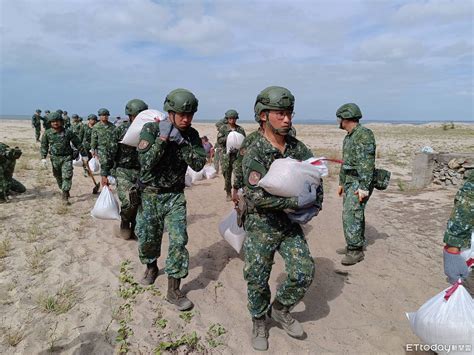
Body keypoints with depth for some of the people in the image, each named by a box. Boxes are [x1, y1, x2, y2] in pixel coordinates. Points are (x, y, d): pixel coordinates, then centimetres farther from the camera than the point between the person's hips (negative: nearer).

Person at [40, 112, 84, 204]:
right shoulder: (47, 133, 0)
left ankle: (65, 196, -9)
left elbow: (78, 143, 1)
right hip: (55, 158, 3)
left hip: (67, 157, -3)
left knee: (67, 176, -12)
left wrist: (84, 154, 1)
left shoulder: (68, 132, -5)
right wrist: (43, 157, -4)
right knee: (58, 177, 13)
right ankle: (65, 192, 32)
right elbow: (44, 146, 6)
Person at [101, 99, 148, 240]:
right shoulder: (120, 130, -4)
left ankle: (133, 230, 27)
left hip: (142, 173, 3)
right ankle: (124, 222, 10)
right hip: (123, 172, -3)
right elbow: (110, 153, -2)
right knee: (129, 201, -20)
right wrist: (104, 174, -3)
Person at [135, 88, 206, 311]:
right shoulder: (150, 130, -12)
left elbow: (199, 164, -13)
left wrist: (181, 142, -23)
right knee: (147, 238, 13)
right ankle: (151, 267, 45)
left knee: (178, 240, -7)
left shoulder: (191, 135, -4)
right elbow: (146, 163, -21)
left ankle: (173, 291, 6)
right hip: (150, 194, -1)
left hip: (175, 195, 1)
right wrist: (163, 138, -28)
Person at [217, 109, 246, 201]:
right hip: (226, 155, 0)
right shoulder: (223, 128, 5)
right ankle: (228, 193, 17)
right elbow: (219, 140, -2)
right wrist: (228, 137, -15)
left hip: (238, 155, 1)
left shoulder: (240, 129, 9)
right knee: (227, 175, 5)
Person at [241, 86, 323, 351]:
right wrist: (297, 201, -28)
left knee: (304, 273, 0)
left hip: (291, 224, 4)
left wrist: (313, 206, -10)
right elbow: (258, 197, -27)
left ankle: (280, 309, 29)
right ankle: (259, 323, 36)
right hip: (261, 227, -4)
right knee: (258, 281, 8)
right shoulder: (255, 154, -18)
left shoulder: (299, 148, -1)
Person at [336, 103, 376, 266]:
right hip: (349, 181, 10)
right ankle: (355, 245, 24)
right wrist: (341, 182, 24)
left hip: (360, 182, -10)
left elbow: (367, 163, -22)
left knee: (351, 215, -12)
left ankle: (356, 251, -3)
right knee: (353, 214, 14)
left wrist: (364, 187, -26)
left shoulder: (364, 134, -16)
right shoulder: (348, 136, 15)